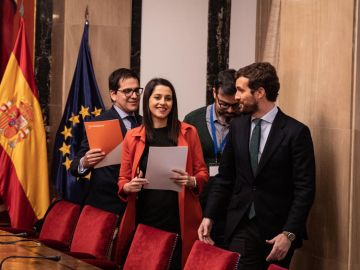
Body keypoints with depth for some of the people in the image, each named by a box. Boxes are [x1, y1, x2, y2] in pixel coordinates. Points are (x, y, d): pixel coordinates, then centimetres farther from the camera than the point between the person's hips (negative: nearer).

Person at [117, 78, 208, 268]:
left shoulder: (188, 132, 5)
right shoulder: (133, 137, 6)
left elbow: (202, 173, 9)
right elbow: (122, 180, 11)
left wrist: (191, 181, -12)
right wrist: (129, 186, -10)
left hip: (178, 220, -1)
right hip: (144, 219, 1)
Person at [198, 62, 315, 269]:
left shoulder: (296, 132, -7)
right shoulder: (237, 126, 8)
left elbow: (305, 189, -9)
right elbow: (225, 178, 12)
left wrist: (289, 233, -16)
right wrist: (209, 216, 3)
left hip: (277, 229, -3)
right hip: (241, 226, 3)